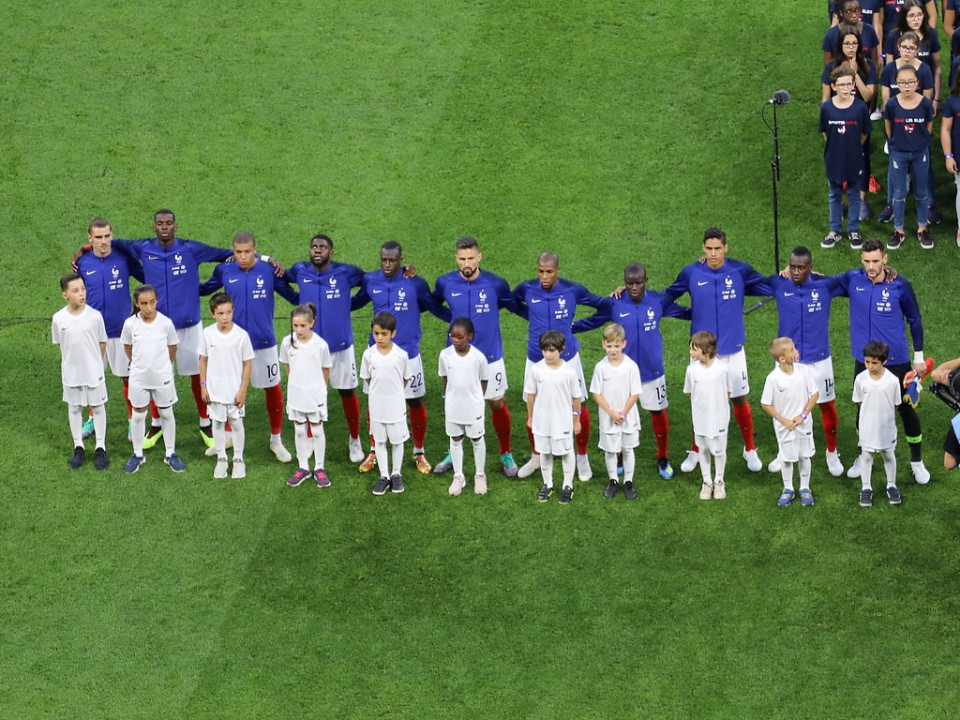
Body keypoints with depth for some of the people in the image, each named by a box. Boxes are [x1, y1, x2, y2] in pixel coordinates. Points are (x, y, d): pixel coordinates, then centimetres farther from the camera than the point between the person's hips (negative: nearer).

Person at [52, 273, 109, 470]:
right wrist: (71, 360, 3)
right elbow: (59, 344, 5)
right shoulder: (58, 319, -10)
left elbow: (102, 342, -1)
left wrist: (93, 362, 2)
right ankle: (78, 448, 26)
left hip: (94, 372, -1)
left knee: (98, 408, 8)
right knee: (74, 409, 13)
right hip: (70, 373, 1)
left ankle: (100, 448, 19)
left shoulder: (95, 316, -14)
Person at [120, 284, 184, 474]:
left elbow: (172, 347, 2)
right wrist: (138, 364, 9)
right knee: (138, 415, 12)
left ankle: (170, 453, 24)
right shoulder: (130, 324, -12)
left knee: (166, 414, 11)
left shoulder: (166, 323, -13)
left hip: (162, 377, 0)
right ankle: (137, 454, 26)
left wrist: (164, 365, 9)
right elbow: (127, 347, 5)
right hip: (139, 378, 0)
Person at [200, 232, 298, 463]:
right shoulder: (224, 271, -5)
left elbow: (292, 296, 1)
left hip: (263, 341, -1)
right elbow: (204, 289, 13)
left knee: (273, 389, 6)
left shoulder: (269, 271, -9)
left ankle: (276, 440, 22)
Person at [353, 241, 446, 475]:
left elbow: (434, 307, 3)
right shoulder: (370, 281, 0)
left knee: (416, 402, 5)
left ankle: (419, 452, 21)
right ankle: (374, 451, 24)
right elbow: (355, 302, 17)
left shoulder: (416, 283, -7)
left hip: (408, 352, -2)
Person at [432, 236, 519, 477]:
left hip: (490, 355, -1)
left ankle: (506, 454, 22)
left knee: (497, 404, 6)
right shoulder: (445, 283, -7)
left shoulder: (495, 284, -11)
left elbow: (513, 304, 7)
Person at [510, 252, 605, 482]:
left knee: (580, 405, 2)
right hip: (536, 360, 1)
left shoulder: (572, 290, -12)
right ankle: (536, 457, 30)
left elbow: (602, 305, 1)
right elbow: (512, 304, 13)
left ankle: (582, 458, 22)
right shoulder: (526, 289, -9)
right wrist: (533, 318, 5)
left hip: (567, 358, -1)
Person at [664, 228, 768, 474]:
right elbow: (668, 296, 8)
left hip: (733, 349, 0)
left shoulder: (740, 271, -6)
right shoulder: (691, 273, -5)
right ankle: (696, 451, 25)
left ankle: (750, 449, 25)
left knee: (739, 399, 7)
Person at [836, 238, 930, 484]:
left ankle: (917, 461, 24)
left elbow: (914, 320, 0)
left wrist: (919, 357, 3)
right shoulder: (852, 280, -7)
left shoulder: (900, 285, -12)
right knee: (864, 409, 14)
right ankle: (865, 457, 35)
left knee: (906, 408, 6)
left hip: (896, 360, -2)